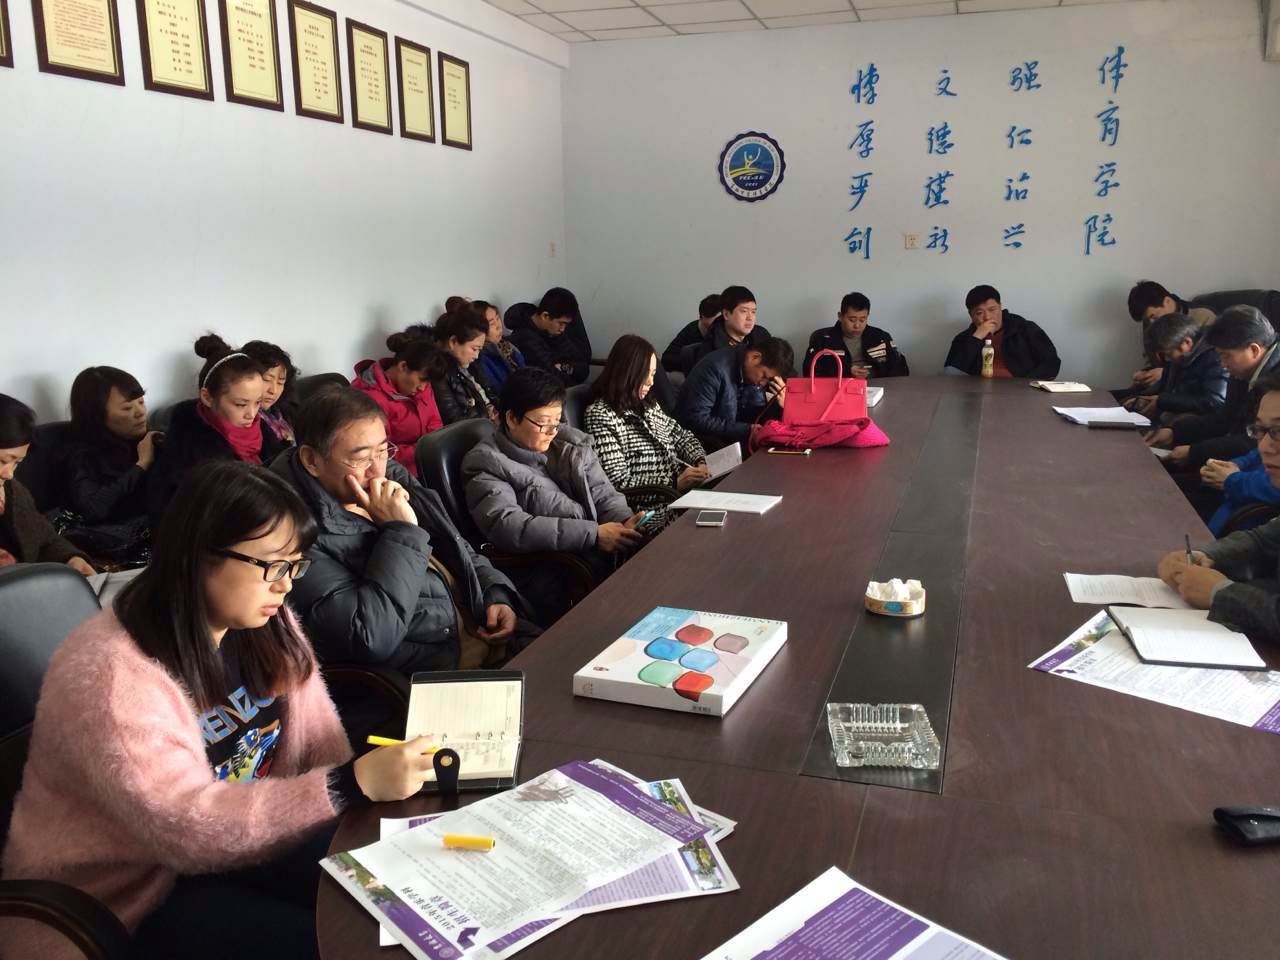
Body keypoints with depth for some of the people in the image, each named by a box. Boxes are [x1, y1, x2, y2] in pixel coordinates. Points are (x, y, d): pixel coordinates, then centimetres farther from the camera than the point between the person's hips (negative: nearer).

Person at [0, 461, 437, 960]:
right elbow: (188, 827, -31)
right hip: (128, 899, -6)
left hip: (243, 843, 7)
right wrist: (351, 785, -35)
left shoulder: (265, 626, -3)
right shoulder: (109, 674, -27)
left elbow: (318, 743, 0)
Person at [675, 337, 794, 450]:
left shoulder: (755, 373, 0)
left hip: (730, 439, 7)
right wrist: (746, 430, -23)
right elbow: (696, 419, -25)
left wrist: (778, 403, -13)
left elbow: (755, 417, 7)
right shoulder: (715, 368, -22)